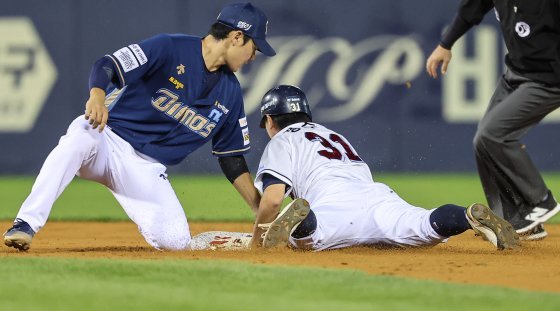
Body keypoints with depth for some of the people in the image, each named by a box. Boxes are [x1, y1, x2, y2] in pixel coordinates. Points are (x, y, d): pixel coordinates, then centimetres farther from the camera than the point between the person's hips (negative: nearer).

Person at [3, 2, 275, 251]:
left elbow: (232, 158, 15)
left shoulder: (230, 92, 9)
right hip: (108, 138, -4)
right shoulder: (170, 49, -10)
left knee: (176, 242, -19)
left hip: (148, 168, 4)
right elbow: (107, 66, -21)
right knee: (79, 139, -40)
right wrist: (97, 95, -44)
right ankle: (25, 225, -40)